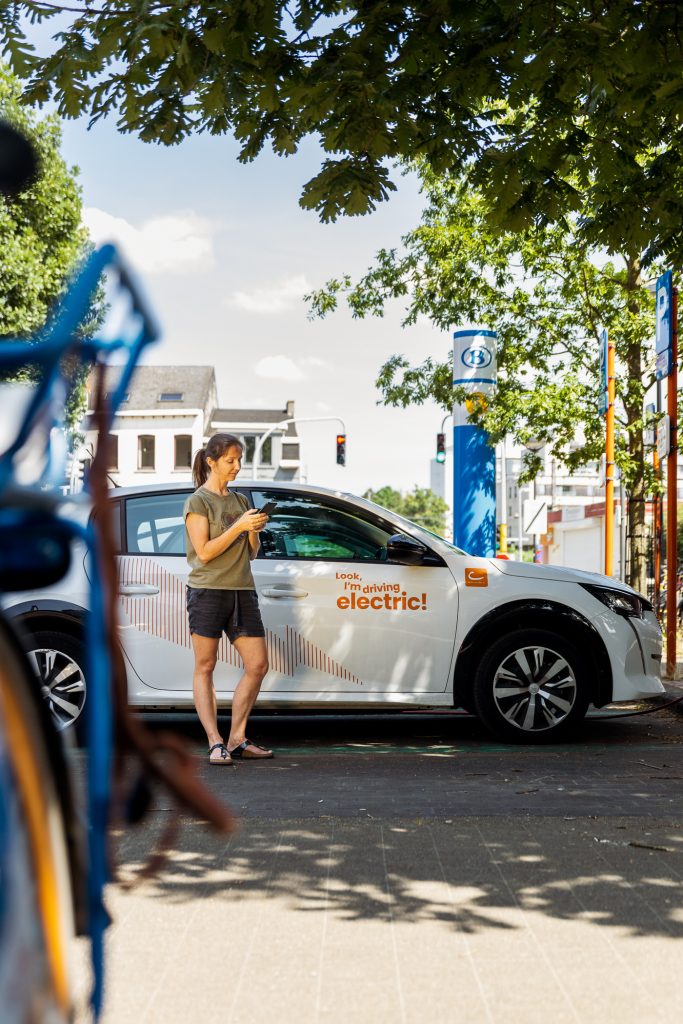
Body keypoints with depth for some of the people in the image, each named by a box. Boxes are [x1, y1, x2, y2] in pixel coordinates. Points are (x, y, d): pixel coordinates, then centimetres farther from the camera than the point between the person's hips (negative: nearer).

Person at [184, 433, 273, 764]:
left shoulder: (240, 501, 17)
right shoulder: (197, 502, -2)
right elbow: (204, 552, -11)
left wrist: (255, 531, -1)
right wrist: (239, 526, -15)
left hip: (242, 592, 6)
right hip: (207, 591, -6)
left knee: (258, 665, 1)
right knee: (205, 668, -3)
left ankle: (237, 741, 8)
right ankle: (215, 743, -3)